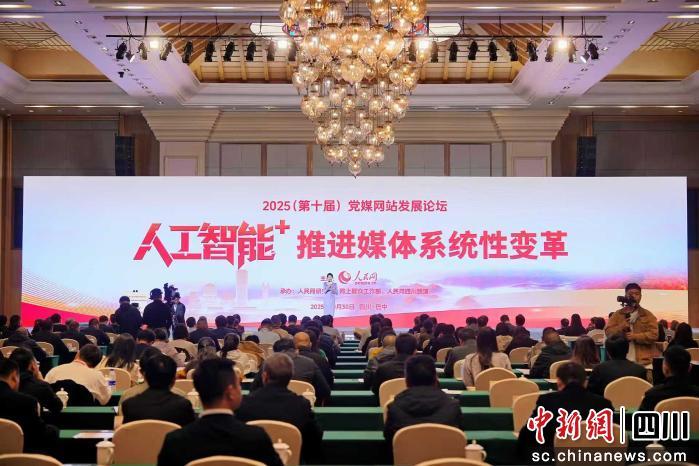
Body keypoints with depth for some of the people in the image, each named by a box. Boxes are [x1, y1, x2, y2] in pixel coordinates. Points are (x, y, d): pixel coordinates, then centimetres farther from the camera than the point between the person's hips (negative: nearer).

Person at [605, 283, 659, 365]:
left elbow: (654, 334, -4)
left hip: (643, 360, 0)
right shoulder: (617, 314, 10)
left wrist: (635, 336, -15)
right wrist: (621, 327, -16)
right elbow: (608, 332, 1)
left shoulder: (648, 315, 7)